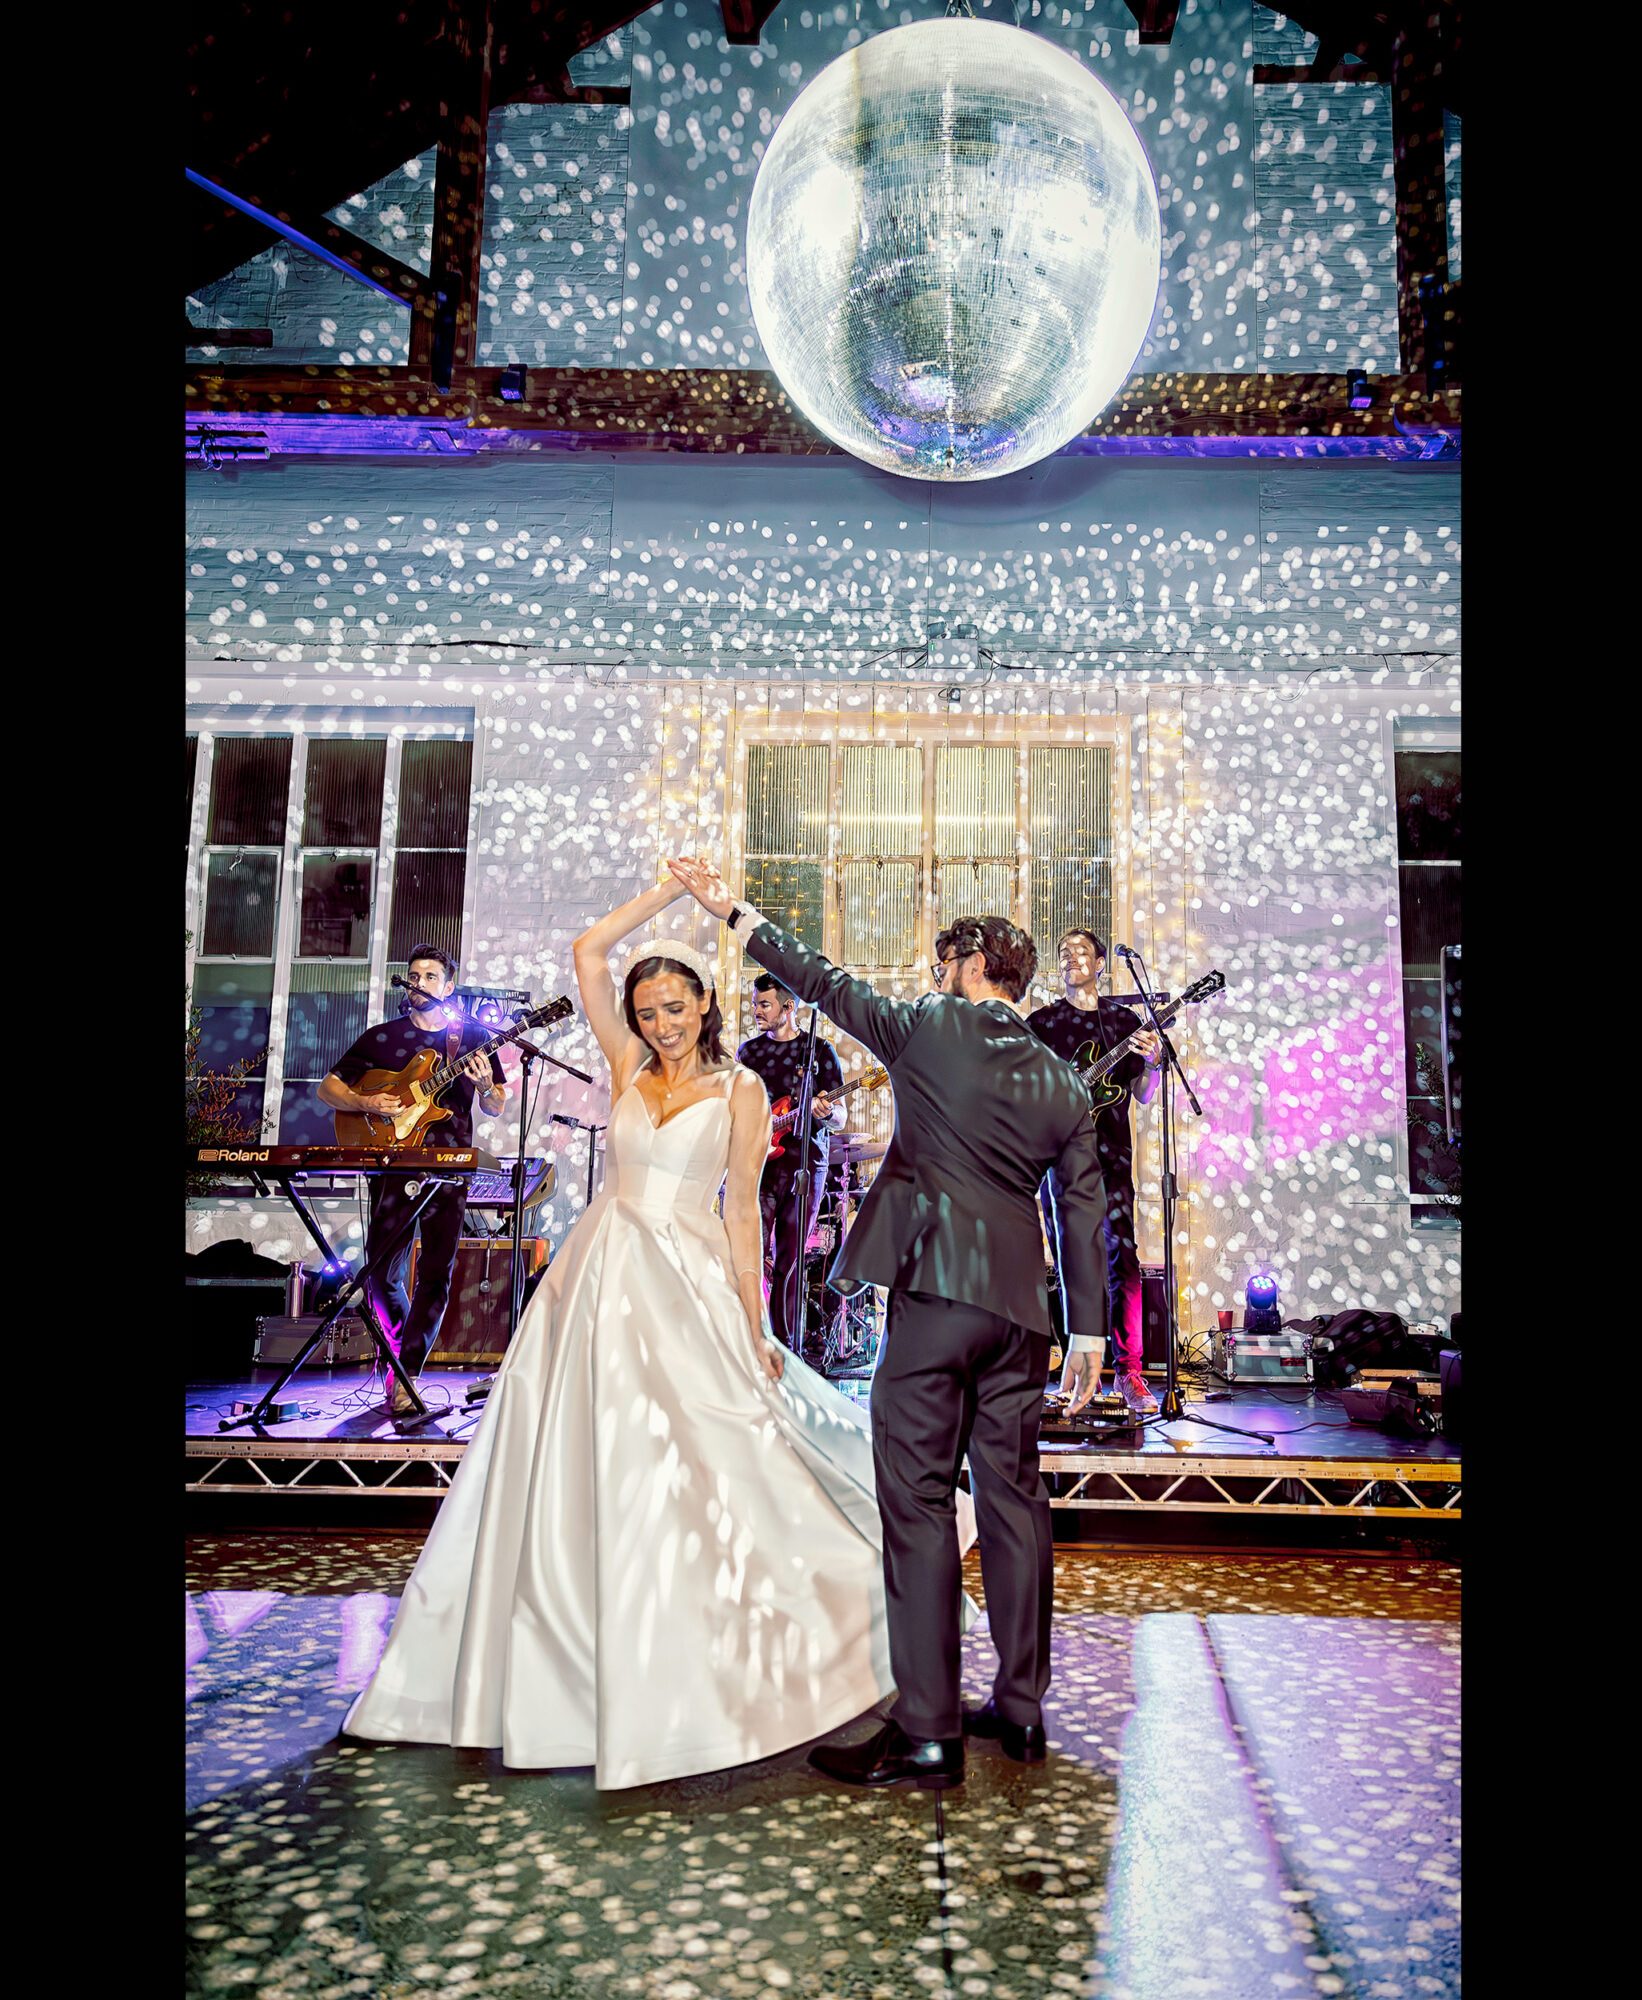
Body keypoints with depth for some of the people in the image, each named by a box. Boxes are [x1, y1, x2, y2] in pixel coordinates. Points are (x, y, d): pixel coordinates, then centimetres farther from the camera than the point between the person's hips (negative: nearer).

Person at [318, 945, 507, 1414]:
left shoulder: (472, 1036, 8)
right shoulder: (381, 1037, 8)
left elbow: (496, 1108, 11)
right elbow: (327, 1088, 10)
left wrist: (485, 1086, -12)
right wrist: (365, 1103, -9)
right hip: (393, 1165, 0)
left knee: (436, 1275, -3)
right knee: (382, 1274, -1)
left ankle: (406, 1376, 4)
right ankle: (402, 1355, 23)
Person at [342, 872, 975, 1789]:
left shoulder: (741, 1089, 1)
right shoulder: (629, 1066, 10)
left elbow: (743, 1211, 0)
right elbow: (588, 952, 6)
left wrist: (754, 1327, -3)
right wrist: (666, 893, 7)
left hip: (687, 1288, -4)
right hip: (602, 1278, 4)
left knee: (689, 1480, -3)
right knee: (576, 1473, 8)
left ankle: (694, 1691, 14)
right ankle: (550, 1674, 24)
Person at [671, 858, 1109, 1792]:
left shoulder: (928, 1028, -2)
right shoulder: (1066, 1086, 12)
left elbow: (827, 983, 5)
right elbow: (1086, 1214, 11)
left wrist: (734, 910, 16)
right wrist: (1089, 1329, 17)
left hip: (936, 1290, -6)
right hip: (1019, 1302, 6)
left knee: (919, 1499, -2)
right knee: (1013, 1495, 13)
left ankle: (928, 1732, 2)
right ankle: (1020, 1706, 24)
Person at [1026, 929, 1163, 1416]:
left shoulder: (1124, 1020, 13)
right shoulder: (1041, 1021, 11)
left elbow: (1142, 1095, 9)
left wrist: (1152, 1063, -9)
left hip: (1111, 1151, 0)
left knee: (1121, 1254, -7)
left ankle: (1128, 1372, -2)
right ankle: (1082, 1369, 8)